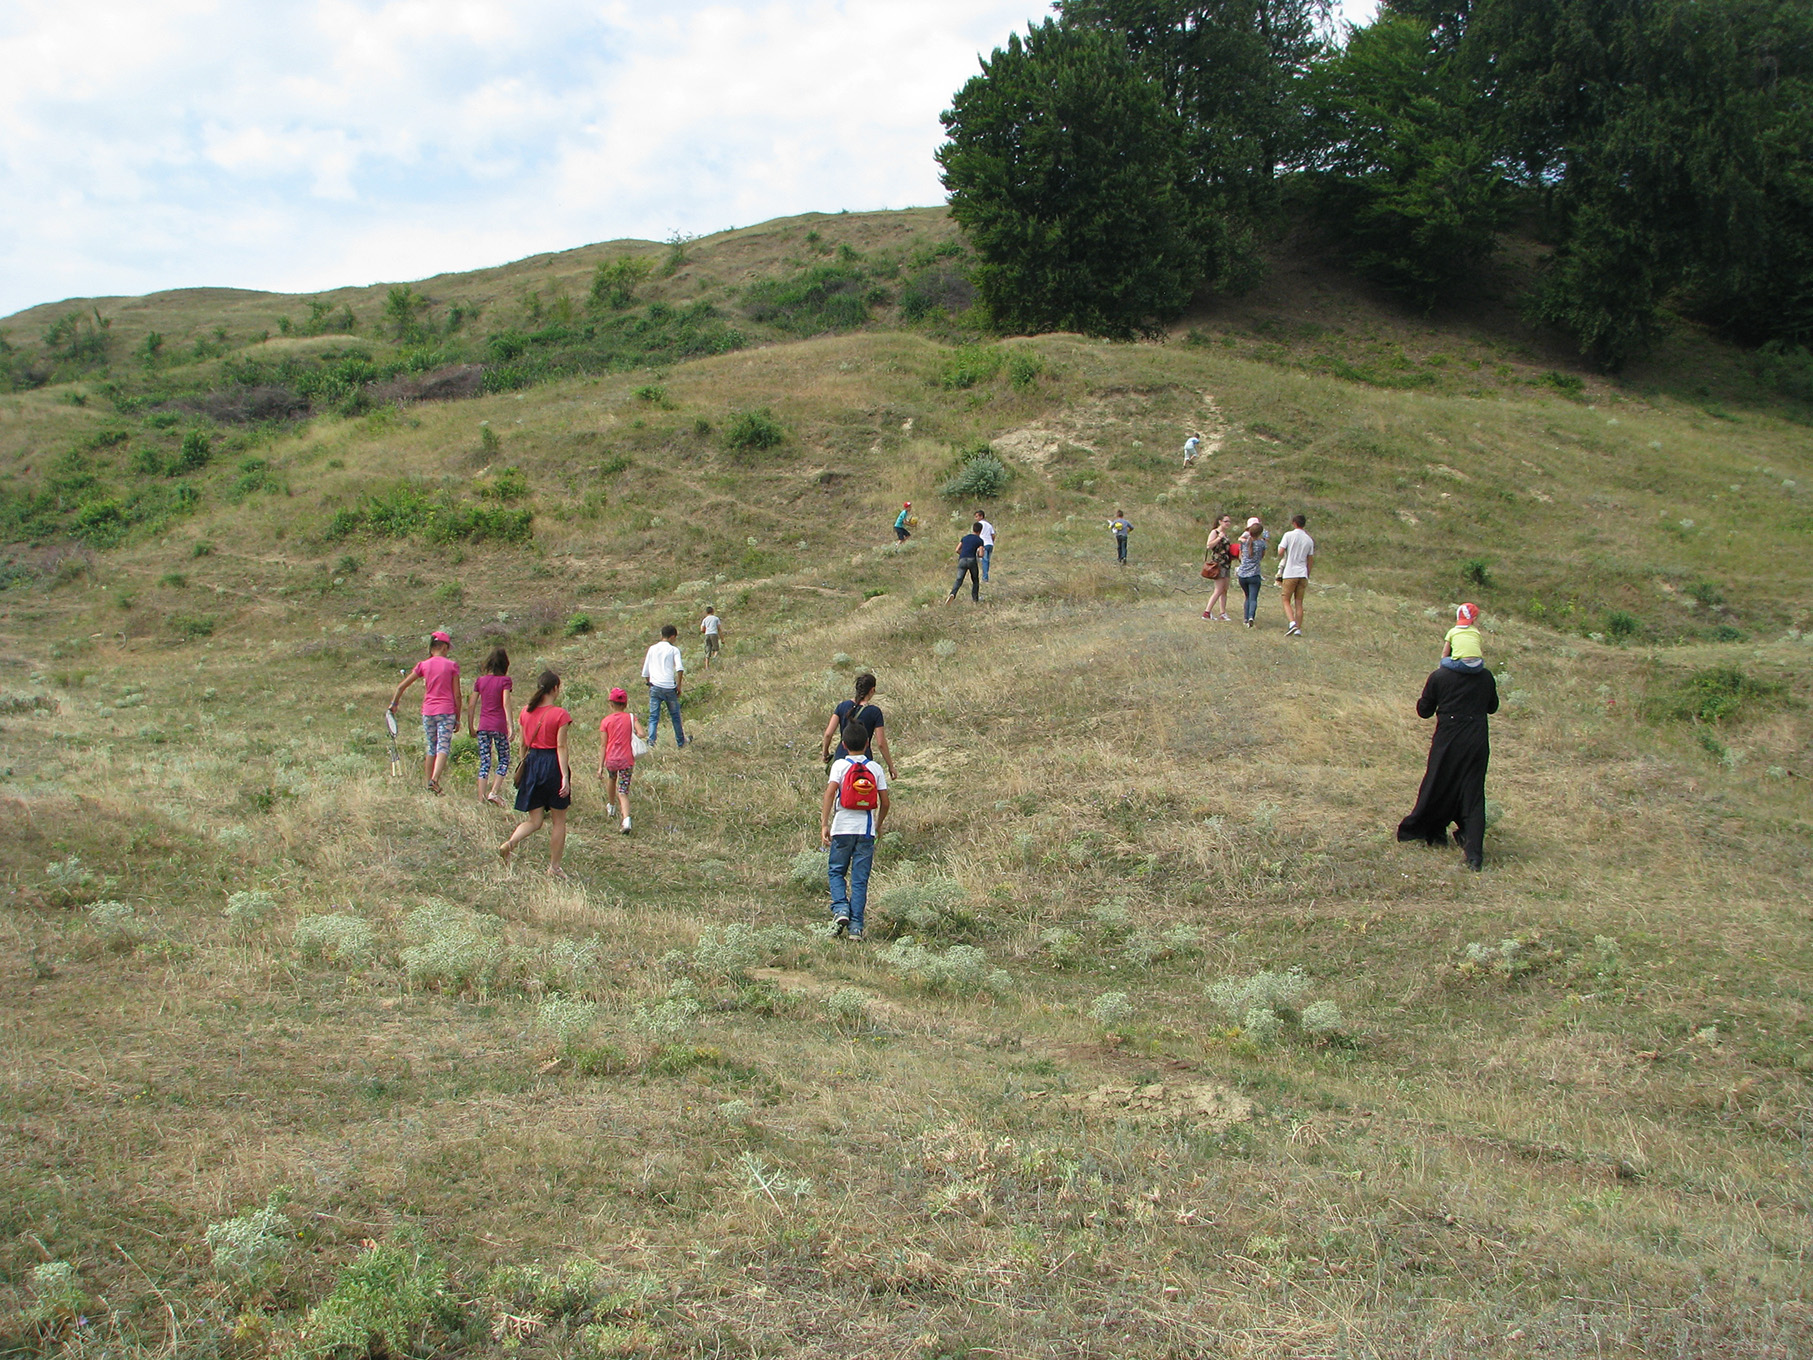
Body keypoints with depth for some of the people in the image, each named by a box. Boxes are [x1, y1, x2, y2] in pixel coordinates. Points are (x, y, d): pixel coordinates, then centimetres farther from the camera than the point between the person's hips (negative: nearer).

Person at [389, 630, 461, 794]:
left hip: (428, 712, 3)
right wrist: (457, 719, 5)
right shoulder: (452, 665, -1)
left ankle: (428, 782, 16)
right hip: (446, 712, -3)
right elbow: (457, 695, -1)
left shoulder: (423, 665, 6)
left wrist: (394, 703, 24)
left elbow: (401, 686, 8)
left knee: (431, 748, 15)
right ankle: (435, 779, -29)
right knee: (443, 747, -9)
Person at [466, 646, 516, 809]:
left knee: (484, 763, 8)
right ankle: (494, 792, -5)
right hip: (499, 726, -3)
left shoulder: (480, 680, 7)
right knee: (504, 760, 11)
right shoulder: (504, 680, -4)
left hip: (483, 726, 3)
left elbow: (471, 705, 6)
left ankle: (481, 799, 2)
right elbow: (506, 704, -15)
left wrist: (471, 727, 14)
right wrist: (510, 726, -17)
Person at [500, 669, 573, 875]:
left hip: (532, 764, 5)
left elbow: (523, 745, 10)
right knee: (558, 821, 10)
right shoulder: (560, 714, -11)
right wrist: (565, 776, -14)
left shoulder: (526, 713, 4)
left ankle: (509, 843, -15)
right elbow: (561, 747, -14)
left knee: (535, 820, 11)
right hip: (552, 765, -5)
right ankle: (554, 866, 14)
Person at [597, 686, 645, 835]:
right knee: (623, 792, 1)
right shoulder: (631, 718, -2)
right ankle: (626, 818, -21)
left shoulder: (606, 721, -3)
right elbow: (641, 733, -16)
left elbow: (603, 746, -5)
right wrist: (631, 734, 6)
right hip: (627, 760, 0)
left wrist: (600, 766, -3)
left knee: (611, 778, 34)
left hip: (611, 760, 0)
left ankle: (610, 806, 47)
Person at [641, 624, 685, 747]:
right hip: (669, 688, -2)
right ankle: (680, 742, 23)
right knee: (675, 716, 13)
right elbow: (679, 668, -14)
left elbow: (645, 672, 13)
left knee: (653, 717, 1)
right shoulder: (674, 649, 0)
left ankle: (651, 741, -17)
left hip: (655, 687, 2)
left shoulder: (652, 649, 10)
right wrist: (679, 685, -5)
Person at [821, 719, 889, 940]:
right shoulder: (875, 768, 5)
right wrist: (879, 824, 20)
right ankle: (856, 926, 2)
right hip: (866, 830, 1)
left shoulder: (840, 765, -1)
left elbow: (830, 792, -14)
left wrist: (824, 824, -14)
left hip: (842, 828, -1)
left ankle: (840, 910, -7)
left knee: (836, 872, 15)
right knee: (860, 878, 5)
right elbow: (885, 802, 3)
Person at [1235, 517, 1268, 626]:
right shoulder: (1261, 543, -4)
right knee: (1253, 599, -7)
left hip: (1242, 575, 3)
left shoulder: (1243, 542, 3)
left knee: (1248, 597, 20)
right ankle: (1251, 616, -29)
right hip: (1254, 575, -3)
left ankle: (1246, 618, 14)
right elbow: (1262, 557, 11)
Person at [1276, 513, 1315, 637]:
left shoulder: (1289, 535, -5)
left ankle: (1292, 623, -18)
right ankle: (1298, 629, 5)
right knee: (1299, 603, 8)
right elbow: (1311, 560, 11)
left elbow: (1281, 552, -12)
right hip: (1303, 574, 4)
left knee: (1286, 601, 3)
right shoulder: (1309, 540, 9)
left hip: (1289, 573, -4)